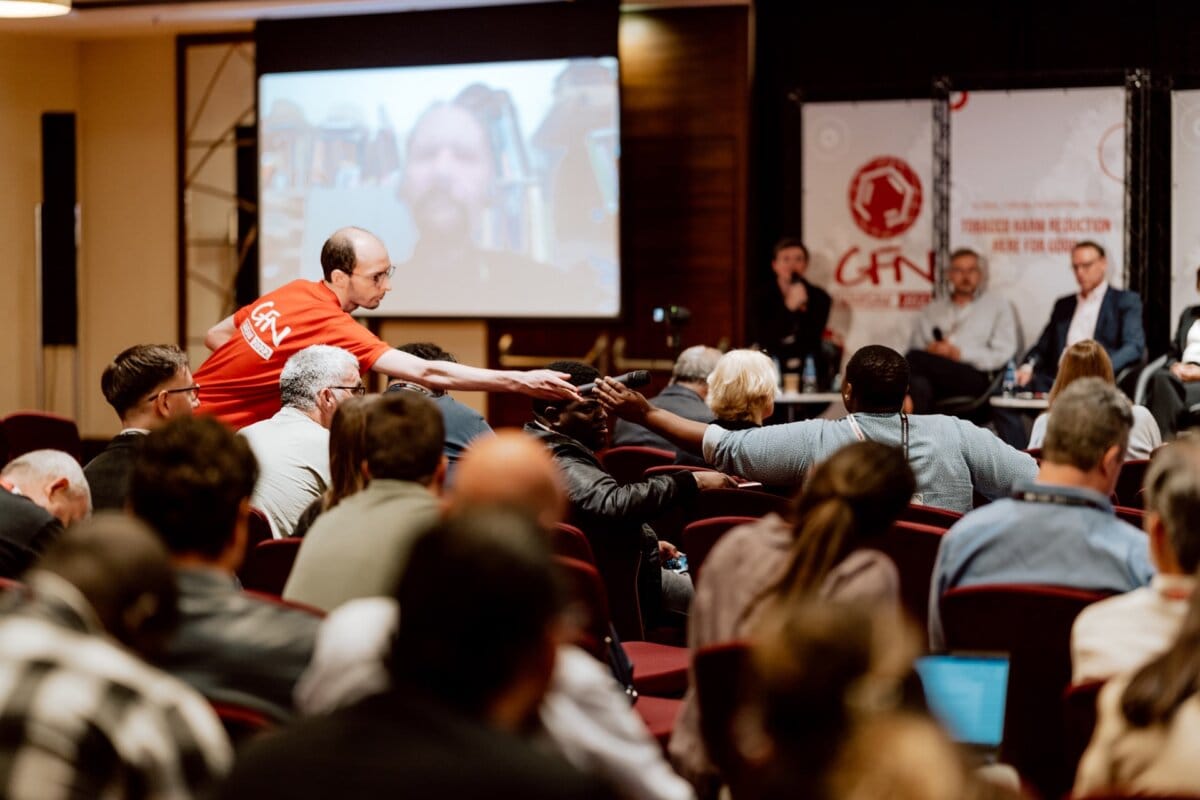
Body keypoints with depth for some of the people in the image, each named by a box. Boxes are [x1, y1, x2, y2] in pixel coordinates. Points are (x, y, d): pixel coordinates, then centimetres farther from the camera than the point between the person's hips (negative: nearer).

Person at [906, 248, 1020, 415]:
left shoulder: (997, 303, 20)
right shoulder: (932, 309, 30)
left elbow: (1004, 353, 7)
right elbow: (915, 348, 22)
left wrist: (960, 354, -5)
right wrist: (930, 351, -4)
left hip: (973, 378, -3)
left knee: (916, 359, -33)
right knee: (918, 385, -38)